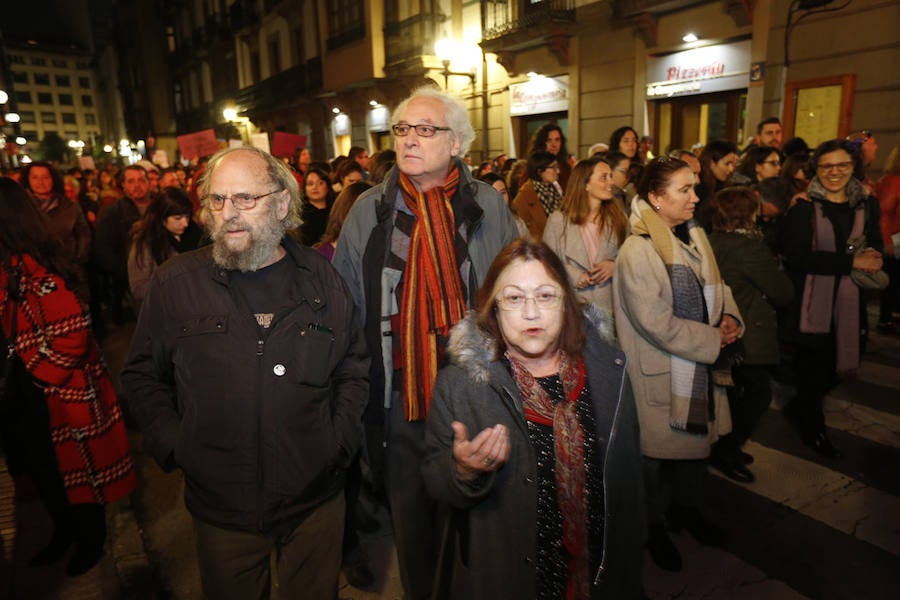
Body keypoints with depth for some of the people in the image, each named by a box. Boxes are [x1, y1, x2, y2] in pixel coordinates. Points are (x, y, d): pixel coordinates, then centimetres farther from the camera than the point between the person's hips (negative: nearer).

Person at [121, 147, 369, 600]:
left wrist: (340, 440, -3)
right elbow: (143, 376, 6)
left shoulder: (322, 278, -2)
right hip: (221, 507, 0)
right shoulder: (176, 282, -4)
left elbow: (355, 369, 5)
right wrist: (172, 445, -4)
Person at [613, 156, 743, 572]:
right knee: (659, 448, 10)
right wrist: (713, 340, -16)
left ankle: (687, 510, 47)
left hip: (700, 365, 8)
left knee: (698, 437, 22)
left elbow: (716, 286, 14)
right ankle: (653, 526, 34)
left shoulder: (694, 236, 4)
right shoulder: (637, 251, -21)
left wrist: (729, 317, -6)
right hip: (661, 372, -8)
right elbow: (657, 323, -23)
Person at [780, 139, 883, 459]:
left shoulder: (867, 204, 9)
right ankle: (813, 429, 26)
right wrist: (851, 261, -19)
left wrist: (872, 258, -12)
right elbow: (797, 255, -18)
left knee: (835, 364, 11)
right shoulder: (803, 206, -8)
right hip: (810, 301, -5)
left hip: (847, 301, 5)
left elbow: (875, 248, 12)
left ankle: (801, 406, 39)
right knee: (814, 366, 4)